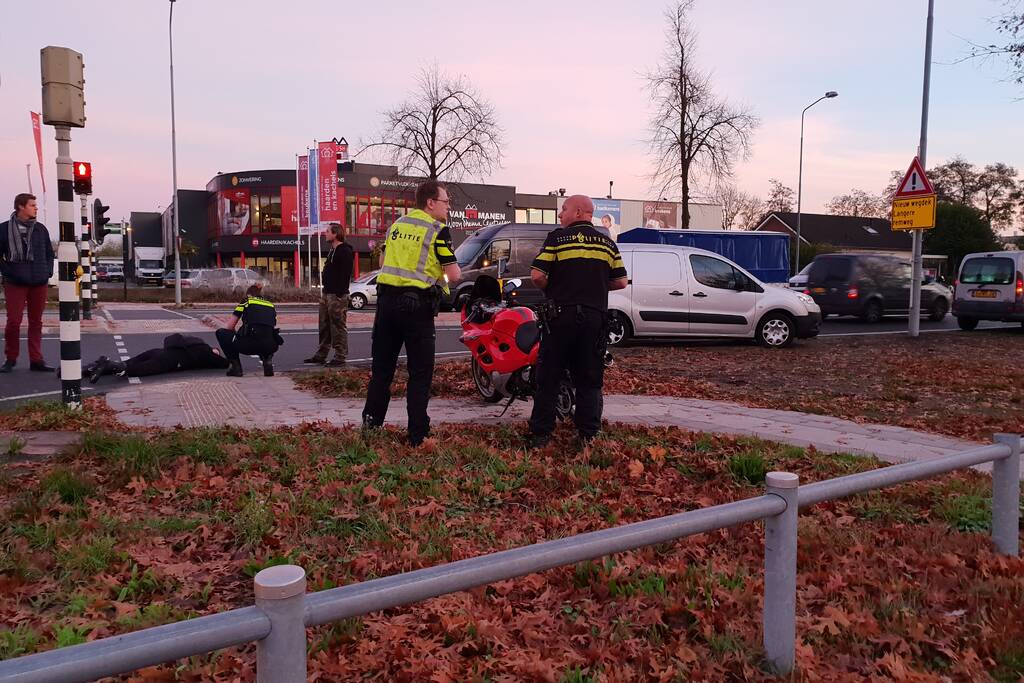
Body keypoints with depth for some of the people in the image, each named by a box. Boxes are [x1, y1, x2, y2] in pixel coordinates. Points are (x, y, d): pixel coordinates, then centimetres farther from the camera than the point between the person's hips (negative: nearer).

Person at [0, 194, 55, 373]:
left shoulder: (40, 229, 9)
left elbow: (50, 253, 17)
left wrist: (48, 272, 5)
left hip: (39, 283, 3)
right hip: (15, 283, -3)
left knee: (36, 322, 6)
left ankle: (36, 360, 11)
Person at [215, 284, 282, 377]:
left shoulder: (245, 302, 19)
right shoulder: (271, 305, 28)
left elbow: (230, 327, 18)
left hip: (249, 344, -4)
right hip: (270, 346, 4)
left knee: (221, 333, 23)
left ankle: (235, 366, 13)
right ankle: (267, 361, 13)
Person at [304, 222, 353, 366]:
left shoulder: (345, 251, -13)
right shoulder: (333, 250, 19)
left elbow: (345, 275, -20)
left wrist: (339, 293, -24)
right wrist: (325, 291, 18)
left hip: (337, 295, -10)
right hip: (327, 293, 10)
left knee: (338, 326, -5)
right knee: (324, 326, 13)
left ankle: (340, 357, 0)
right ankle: (321, 355, 20)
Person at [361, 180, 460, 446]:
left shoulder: (397, 224, 12)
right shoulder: (438, 230, -7)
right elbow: (454, 275, -11)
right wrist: (440, 273, 9)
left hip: (386, 299, 6)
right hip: (417, 304, -6)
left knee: (382, 366, 15)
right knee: (420, 372, 3)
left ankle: (371, 422, 20)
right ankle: (418, 433, 4)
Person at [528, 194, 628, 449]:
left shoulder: (557, 238, -3)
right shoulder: (608, 243, 10)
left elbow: (537, 275, -10)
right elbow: (620, 281, 9)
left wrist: (550, 289, 10)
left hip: (562, 314, -3)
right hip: (596, 317, 3)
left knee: (549, 377, 5)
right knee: (590, 379, 10)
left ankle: (540, 434, 7)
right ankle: (588, 435, 9)